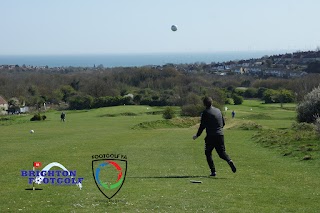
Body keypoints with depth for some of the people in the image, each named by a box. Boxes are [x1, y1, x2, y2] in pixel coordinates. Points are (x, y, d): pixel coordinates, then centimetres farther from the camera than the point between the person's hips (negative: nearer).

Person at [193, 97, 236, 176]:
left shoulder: (205, 112, -7)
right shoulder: (218, 110, 12)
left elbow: (202, 125, -7)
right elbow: (223, 123, 17)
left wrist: (197, 135, 5)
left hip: (211, 136, -5)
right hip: (220, 135, 5)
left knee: (208, 153, 10)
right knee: (222, 152, 10)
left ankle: (213, 171, 2)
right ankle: (229, 161, -21)